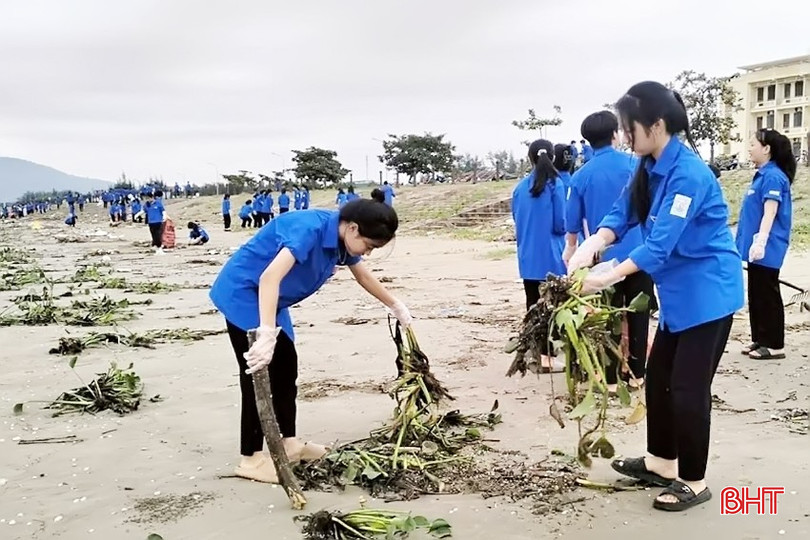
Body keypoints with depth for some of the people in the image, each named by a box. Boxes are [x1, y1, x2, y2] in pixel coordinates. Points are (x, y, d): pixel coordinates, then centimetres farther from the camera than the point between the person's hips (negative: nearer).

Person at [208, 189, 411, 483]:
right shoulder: (309, 228, -31)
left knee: (286, 367, 11)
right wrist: (266, 336, -52)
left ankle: (289, 442, 23)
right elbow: (270, 277, -44)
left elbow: (363, 275, 16)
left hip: (271, 301, 9)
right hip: (243, 293, -9)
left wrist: (396, 306, 26)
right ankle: (251, 458, 0)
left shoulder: (342, 237, -4)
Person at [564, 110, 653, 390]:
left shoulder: (581, 176, -3)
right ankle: (637, 372, 19)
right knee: (638, 314, 11)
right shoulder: (634, 164, -2)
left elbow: (573, 221, 6)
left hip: (605, 257, 0)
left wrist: (571, 248, 23)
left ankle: (610, 378, 12)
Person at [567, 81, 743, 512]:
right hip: (679, 293, 9)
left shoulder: (688, 173, -25)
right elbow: (623, 213, 3)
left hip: (707, 293, -9)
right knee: (658, 377, 16)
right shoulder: (650, 167, 4)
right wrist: (593, 243, -16)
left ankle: (694, 482, 16)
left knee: (688, 388, -1)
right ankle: (661, 463, 32)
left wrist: (609, 277, -30)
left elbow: (661, 242, -28)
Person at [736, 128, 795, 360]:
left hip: (765, 248, -10)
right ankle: (760, 340, 22)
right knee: (756, 295, 14)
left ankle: (774, 345, 6)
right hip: (757, 247, 10)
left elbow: (770, 213, -22)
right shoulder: (762, 175, 13)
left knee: (768, 296, -2)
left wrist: (760, 242, -29)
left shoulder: (773, 176, -15)